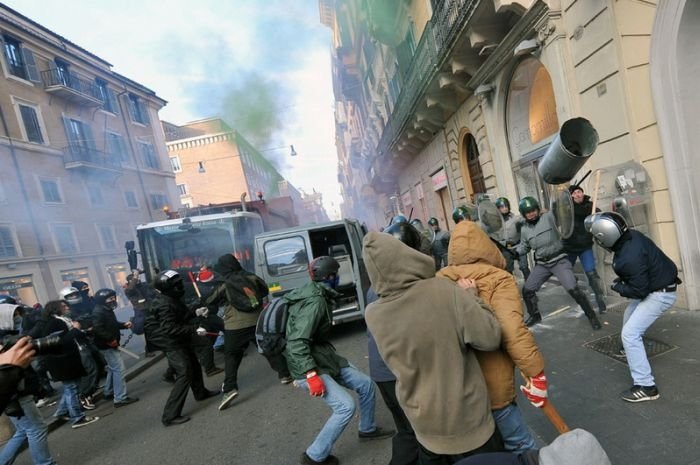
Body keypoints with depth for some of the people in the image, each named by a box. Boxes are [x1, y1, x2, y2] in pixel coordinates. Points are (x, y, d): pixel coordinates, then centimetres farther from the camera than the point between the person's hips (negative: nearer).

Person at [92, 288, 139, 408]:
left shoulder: (107, 310, 11)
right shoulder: (98, 312, -21)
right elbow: (97, 329, -31)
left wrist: (124, 325, 7)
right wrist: (109, 339, -28)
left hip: (110, 344, 11)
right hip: (107, 345, -11)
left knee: (113, 368, 24)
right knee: (119, 369, -10)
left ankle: (108, 392, 40)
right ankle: (120, 399, -6)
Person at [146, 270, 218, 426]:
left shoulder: (172, 299, 4)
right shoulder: (164, 304, -26)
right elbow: (170, 329, -30)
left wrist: (195, 312, 1)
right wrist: (194, 330, -30)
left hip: (180, 341, 10)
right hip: (172, 344, -10)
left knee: (194, 366, 23)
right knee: (184, 374, -13)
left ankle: (200, 392, 47)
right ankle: (170, 415, -7)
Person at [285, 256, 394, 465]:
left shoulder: (318, 296, 7)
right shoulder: (315, 301, -24)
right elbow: (296, 342, -30)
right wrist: (312, 375, -34)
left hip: (324, 357, 10)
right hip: (309, 366, -10)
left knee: (365, 384, 10)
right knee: (345, 406, -18)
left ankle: (367, 429, 35)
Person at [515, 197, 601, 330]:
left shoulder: (548, 217, -10)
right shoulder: (524, 229, 4)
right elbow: (524, 246, 15)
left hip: (559, 260, -5)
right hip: (542, 264, 5)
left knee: (573, 289, -12)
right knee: (527, 290, 5)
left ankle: (591, 315, 11)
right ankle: (535, 315, 28)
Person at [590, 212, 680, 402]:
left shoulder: (630, 259, -37)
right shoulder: (631, 235, -10)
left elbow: (639, 290, -26)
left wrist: (617, 287, -10)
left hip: (660, 294, -10)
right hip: (654, 285, 10)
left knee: (630, 334, -13)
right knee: (629, 317, 29)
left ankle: (646, 387, -7)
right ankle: (631, 350, 56)